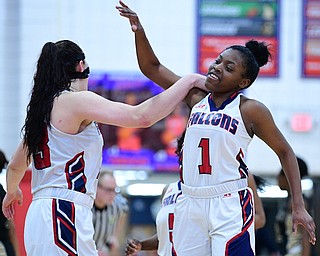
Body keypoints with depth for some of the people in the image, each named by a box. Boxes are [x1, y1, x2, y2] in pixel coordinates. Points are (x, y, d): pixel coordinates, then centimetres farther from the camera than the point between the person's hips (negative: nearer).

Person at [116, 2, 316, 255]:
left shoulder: (250, 110, -3)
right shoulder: (197, 98, 11)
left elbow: (285, 152, 4)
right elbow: (152, 68, 15)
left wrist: (299, 207, -1)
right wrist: (139, 31, -2)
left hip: (229, 206, -5)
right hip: (190, 205, 5)